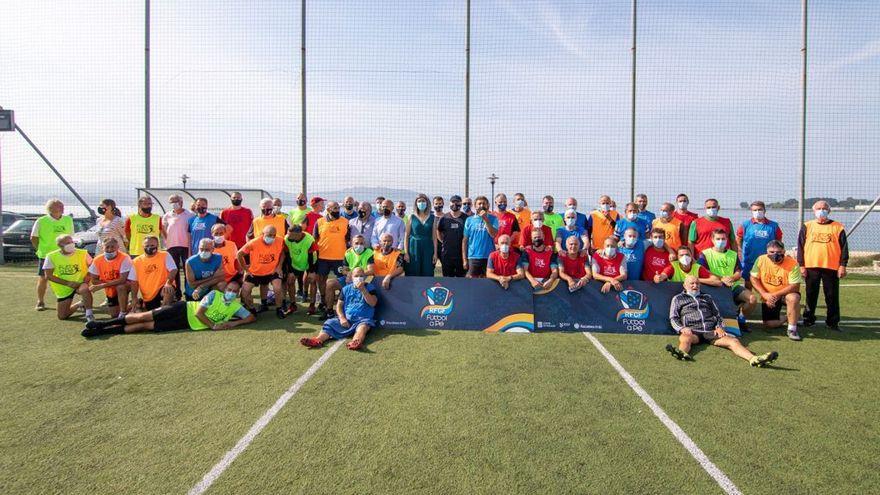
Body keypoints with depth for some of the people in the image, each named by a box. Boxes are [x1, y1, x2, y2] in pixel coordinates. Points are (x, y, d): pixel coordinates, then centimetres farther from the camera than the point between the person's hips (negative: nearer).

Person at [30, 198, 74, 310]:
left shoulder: (68, 220, 4)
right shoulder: (41, 221, -5)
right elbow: (34, 238, 3)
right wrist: (41, 250, 0)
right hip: (46, 255, -2)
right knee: (43, 278, 3)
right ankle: (40, 302, 15)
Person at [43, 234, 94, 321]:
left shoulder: (82, 253, -8)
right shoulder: (51, 256, -9)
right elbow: (48, 276, -8)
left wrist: (87, 279, -17)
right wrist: (68, 283, -19)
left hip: (80, 283, -2)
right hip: (63, 288, 2)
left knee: (85, 289, -40)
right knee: (62, 316, 4)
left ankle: (89, 313, -21)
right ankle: (79, 305, 34)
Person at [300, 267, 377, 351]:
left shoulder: (370, 287, 10)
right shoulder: (346, 289, 20)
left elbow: (373, 303, -6)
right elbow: (339, 305, 14)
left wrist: (363, 289, -14)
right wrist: (342, 318, -5)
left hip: (362, 319, -4)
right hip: (346, 319, 4)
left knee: (363, 325, -39)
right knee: (329, 323, -20)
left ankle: (356, 342, -69)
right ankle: (318, 340, -46)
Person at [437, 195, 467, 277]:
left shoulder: (466, 218, -1)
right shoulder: (444, 218, 4)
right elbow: (438, 232, 17)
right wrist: (444, 242, 7)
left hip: (461, 254, -1)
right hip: (446, 254, 1)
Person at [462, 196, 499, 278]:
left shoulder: (493, 219, 3)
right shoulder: (469, 220, 7)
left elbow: (493, 234, -12)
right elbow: (465, 240, 7)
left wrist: (485, 219, -14)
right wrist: (465, 259, 3)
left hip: (488, 257, -1)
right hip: (473, 257, 1)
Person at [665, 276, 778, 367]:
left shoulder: (707, 297, 31)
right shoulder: (678, 298, 21)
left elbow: (717, 314, 26)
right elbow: (673, 318, 12)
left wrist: (719, 327, 4)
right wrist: (682, 328, -9)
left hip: (712, 331, 4)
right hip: (692, 331, -3)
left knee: (733, 341, -24)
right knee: (684, 339, -39)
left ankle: (753, 359, -47)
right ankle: (682, 353, -71)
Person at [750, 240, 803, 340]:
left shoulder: (792, 264, -18)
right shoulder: (761, 260, -10)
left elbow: (795, 286, -21)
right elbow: (753, 279, -5)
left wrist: (776, 295, -27)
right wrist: (764, 294, -17)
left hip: (786, 294, -2)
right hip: (768, 297, 2)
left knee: (793, 298, -38)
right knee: (769, 324, -9)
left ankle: (792, 329, -17)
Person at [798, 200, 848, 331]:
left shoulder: (837, 227, 5)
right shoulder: (807, 226, 6)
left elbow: (844, 248, 4)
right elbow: (800, 247, 5)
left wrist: (842, 265, -3)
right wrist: (801, 265, -1)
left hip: (832, 267, 0)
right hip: (811, 267, 0)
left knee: (832, 296, 5)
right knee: (811, 295, 9)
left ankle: (833, 322, 15)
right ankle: (808, 320, 19)